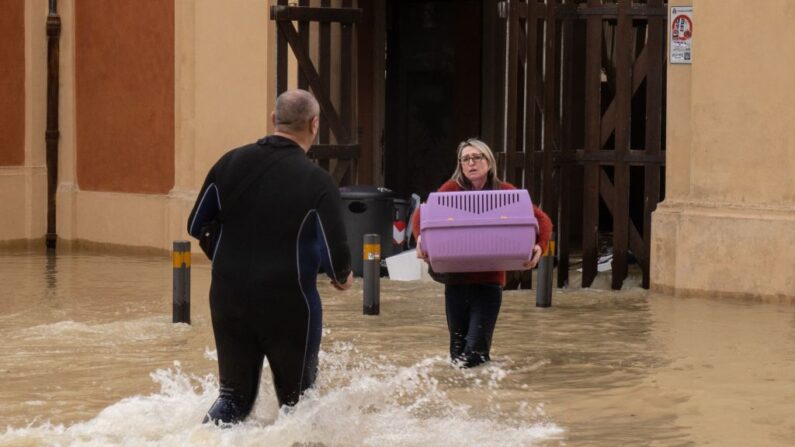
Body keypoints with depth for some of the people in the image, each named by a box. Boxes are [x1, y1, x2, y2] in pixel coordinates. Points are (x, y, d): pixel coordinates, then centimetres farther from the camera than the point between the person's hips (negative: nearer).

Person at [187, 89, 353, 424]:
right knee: (297, 401, 14)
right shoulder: (317, 183, -13)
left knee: (235, 395, 16)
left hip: (228, 299, 4)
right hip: (288, 305, -4)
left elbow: (196, 227, 7)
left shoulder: (231, 163, -1)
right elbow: (336, 256, -14)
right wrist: (342, 278, 9)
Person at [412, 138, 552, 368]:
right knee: (457, 352, 9)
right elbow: (421, 215, -3)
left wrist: (540, 246, -21)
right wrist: (420, 238, -24)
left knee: (475, 352, -9)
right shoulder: (452, 189, -2)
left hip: (489, 280, -1)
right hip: (456, 278, 2)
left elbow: (543, 220, -2)